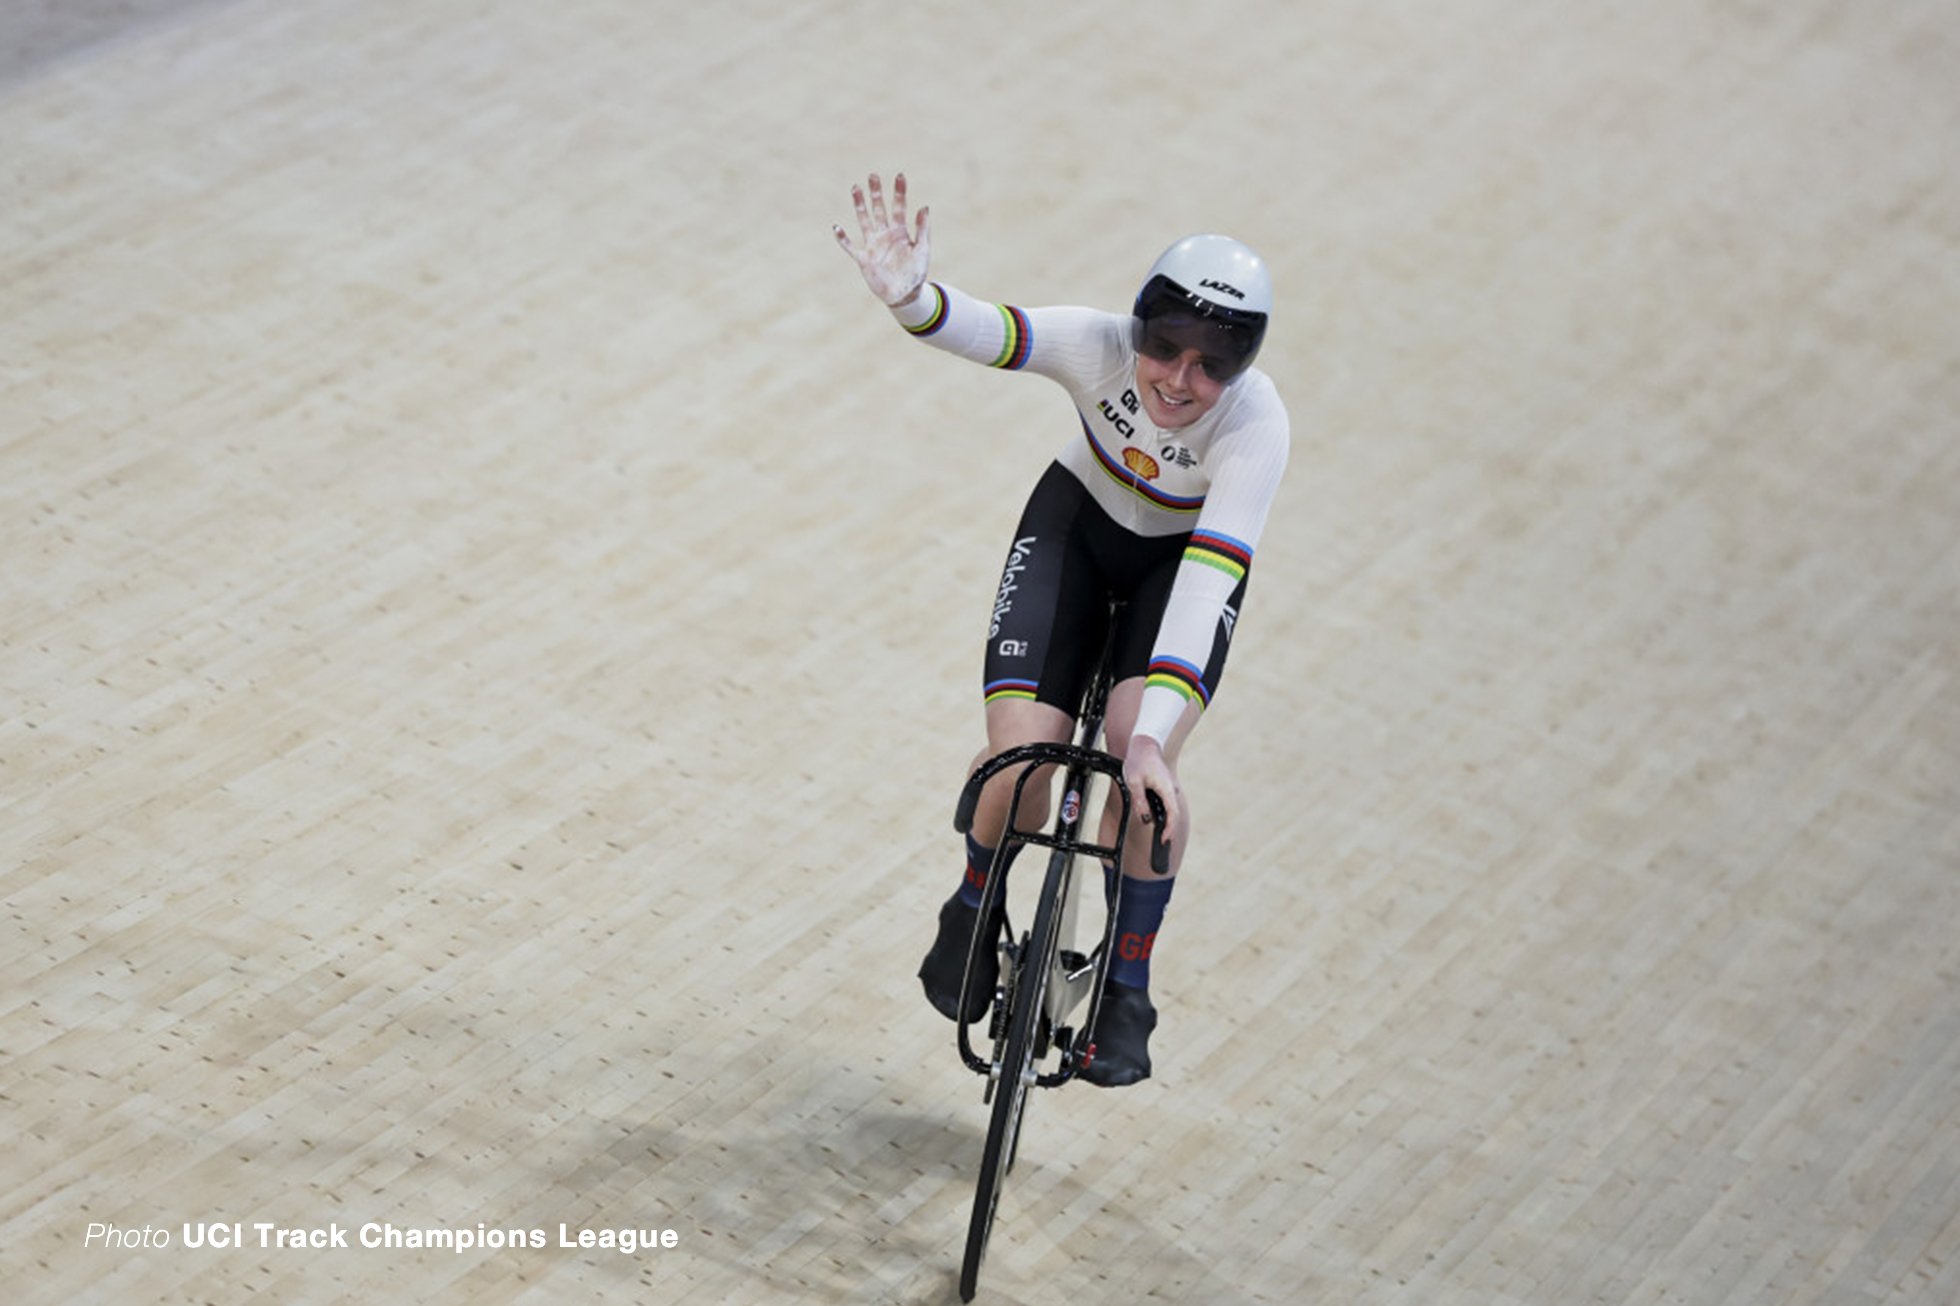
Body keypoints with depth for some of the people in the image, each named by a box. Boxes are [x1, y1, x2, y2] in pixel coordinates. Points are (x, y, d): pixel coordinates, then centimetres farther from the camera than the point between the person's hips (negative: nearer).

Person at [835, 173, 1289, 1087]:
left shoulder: (1255, 427, -35)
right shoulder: (1099, 347, -31)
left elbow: (1206, 583, -42)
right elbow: (982, 332, -46)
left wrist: (1151, 741, -50)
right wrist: (909, 297, -70)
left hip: (1187, 556, -1)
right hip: (1079, 521, 1)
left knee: (1140, 752, -27)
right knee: (1018, 756, -18)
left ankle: (1126, 993, -7)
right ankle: (977, 912, 16)